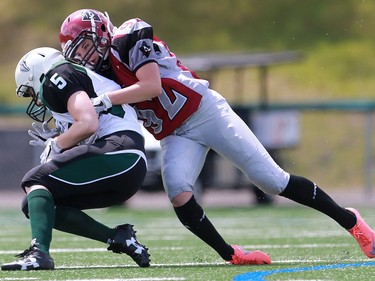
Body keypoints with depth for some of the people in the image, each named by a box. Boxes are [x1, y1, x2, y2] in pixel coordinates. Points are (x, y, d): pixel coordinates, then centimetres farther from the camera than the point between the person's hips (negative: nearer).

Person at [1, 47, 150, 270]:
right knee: (35, 205, 8)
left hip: (120, 149, -9)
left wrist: (55, 145, 1)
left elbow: (88, 124, -12)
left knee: (35, 181, -8)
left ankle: (39, 252, -29)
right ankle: (120, 238, 2)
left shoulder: (57, 77, 2)